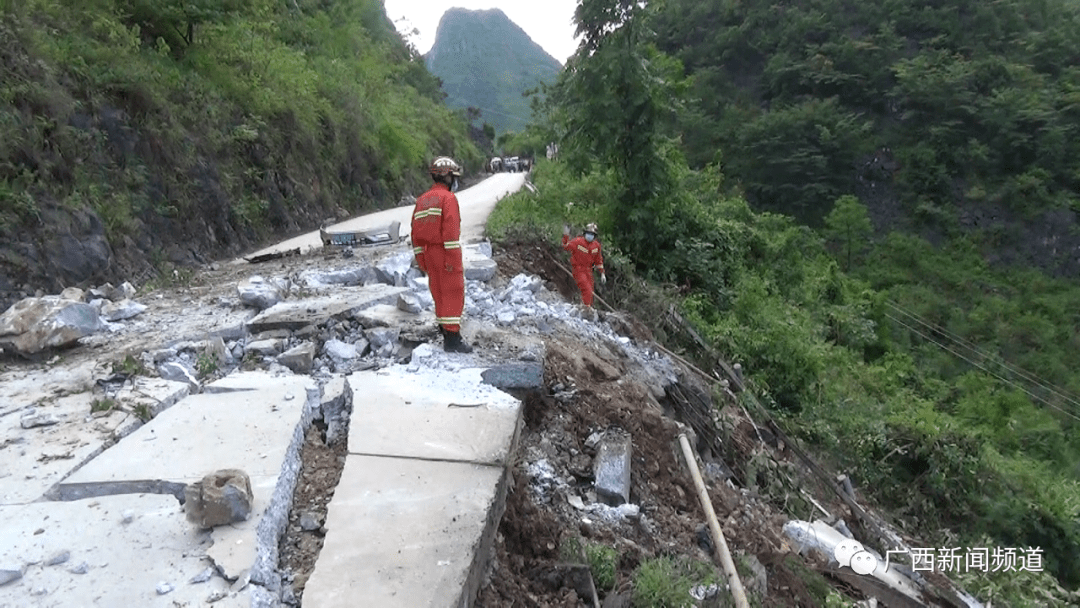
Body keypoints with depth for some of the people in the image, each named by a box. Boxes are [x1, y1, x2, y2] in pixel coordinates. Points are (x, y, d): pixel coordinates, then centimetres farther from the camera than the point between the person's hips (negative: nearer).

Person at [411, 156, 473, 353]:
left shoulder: (422, 200, 16)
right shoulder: (448, 198, -9)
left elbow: (416, 232, 16)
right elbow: (451, 230, -19)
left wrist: (421, 259, 18)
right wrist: (453, 258, -20)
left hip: (429, 253, 8)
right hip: (445, 253, -8)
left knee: (440, 293, 13)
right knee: (453, 294, -4)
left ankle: (446, 334, 20)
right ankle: (453, 338, -4)